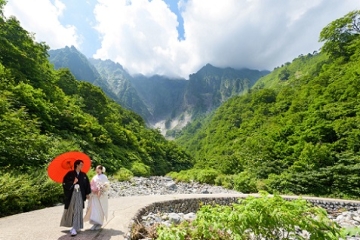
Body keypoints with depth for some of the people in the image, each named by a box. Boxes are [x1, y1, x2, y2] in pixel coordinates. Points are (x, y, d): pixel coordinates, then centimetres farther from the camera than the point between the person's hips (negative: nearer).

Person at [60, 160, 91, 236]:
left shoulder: (83, 175, 4)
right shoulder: (70, 174, -4)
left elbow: (87, 184, 9)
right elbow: (64, 183, -7)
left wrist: (87, 193, 8)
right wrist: (73, 183, -20)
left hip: (80, 194, 1)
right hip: (71, 194, -1)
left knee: (78, 211, -2)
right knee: (70, 210, 12)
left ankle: (75, 228, 2)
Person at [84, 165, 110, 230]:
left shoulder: (104, 177, -4)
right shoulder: (95, 177, 13)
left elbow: (106, 186, -10)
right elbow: (91, 185, 15)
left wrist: (101, 191, -17)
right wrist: (93, 190, -2)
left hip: (101, 196, -5)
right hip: (94, 196, 5)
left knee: (100, 209, 0)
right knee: (94, 209, 3)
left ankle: (99, 224, 13)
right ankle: (95, 223, 12)